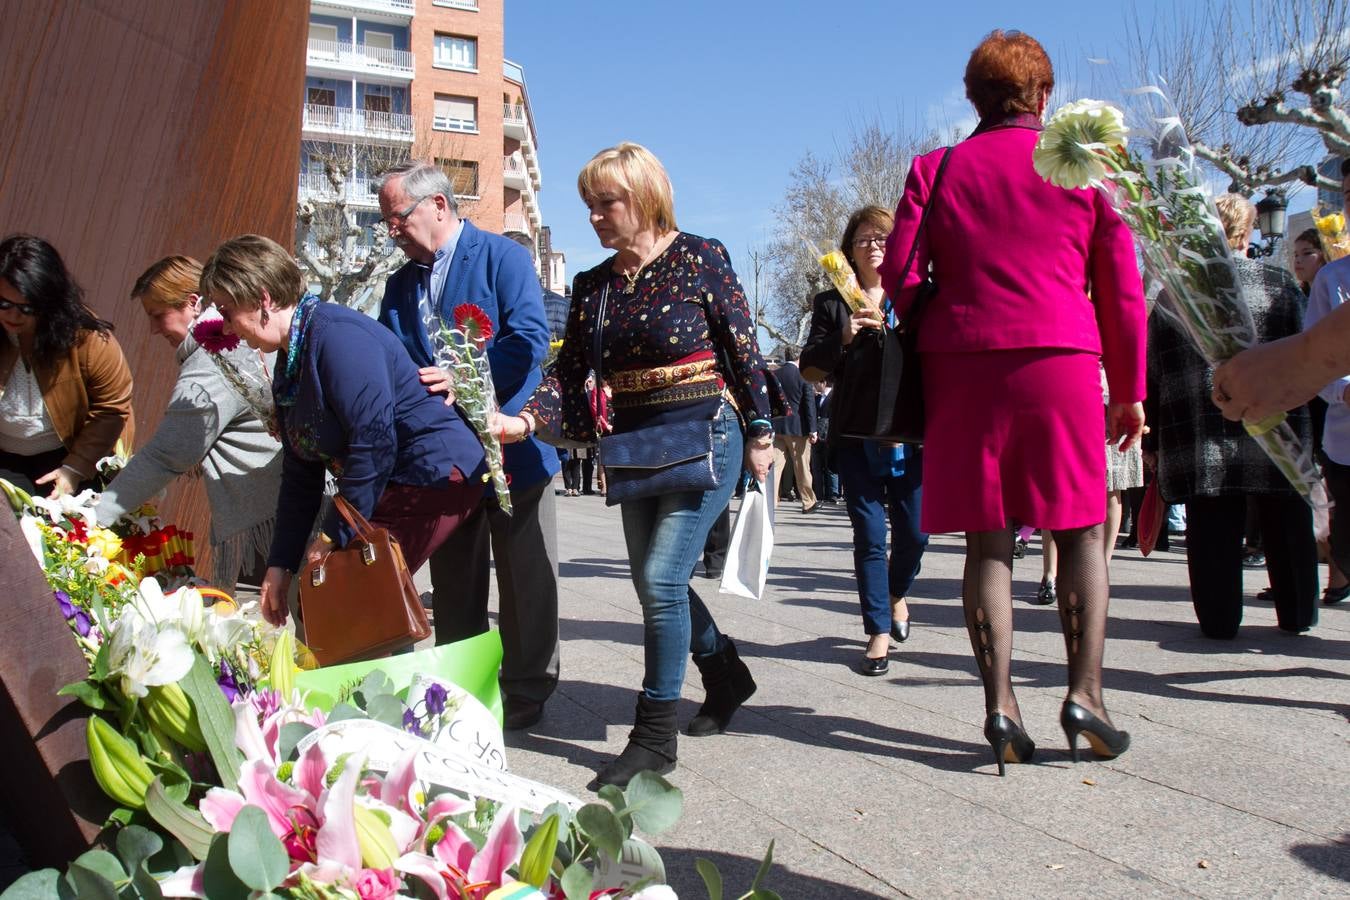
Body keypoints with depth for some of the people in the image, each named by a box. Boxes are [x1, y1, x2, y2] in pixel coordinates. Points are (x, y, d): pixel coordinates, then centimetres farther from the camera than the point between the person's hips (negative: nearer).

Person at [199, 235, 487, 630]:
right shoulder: (289, 362, 13)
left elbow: (374, 443, -25)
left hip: (435, 475, -10)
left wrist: (334, 535, -17)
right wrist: (280, 566, 12)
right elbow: (300, 475, 15)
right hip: (394, 485, 10)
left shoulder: (336, 335, -19)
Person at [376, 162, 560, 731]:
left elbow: (530, 338, -17)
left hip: (511, 444, -6)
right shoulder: (400, 284, 14)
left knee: (524, 578, 4)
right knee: (453, 582, 14)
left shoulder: (502, 257, -6)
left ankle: (526, 693, 17)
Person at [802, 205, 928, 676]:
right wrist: (843, 339, -12)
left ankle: (897, 594, 35)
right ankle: (878, 632, 7)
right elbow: (811, 370, 2)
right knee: (869, 534, -2)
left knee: (913, 532, 4)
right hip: (857, 437, -1)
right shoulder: (831, 304, 9)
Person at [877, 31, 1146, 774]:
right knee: (1080, 532, 9)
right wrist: (1129, 391, 12)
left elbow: (898, 274, 2)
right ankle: (1084, 691, 3)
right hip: (1060, 363, -1)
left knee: (987, 541, 5)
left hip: (962, 367, 1)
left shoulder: (935, 170, 8)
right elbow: (1121, 287, 7)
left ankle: (1000, 704, 2)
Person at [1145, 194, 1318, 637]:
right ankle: (1297, 614, 26)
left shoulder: (1175, 290, 2)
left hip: (1203, 445, -1)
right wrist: (1305, 430, 11)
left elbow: (1154, 371, 2)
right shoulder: (1281, 284, 2)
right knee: (1286, 527, 14)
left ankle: (1219, 618, 7)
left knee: (1213, 532, 4)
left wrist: (1152, 440, 8)